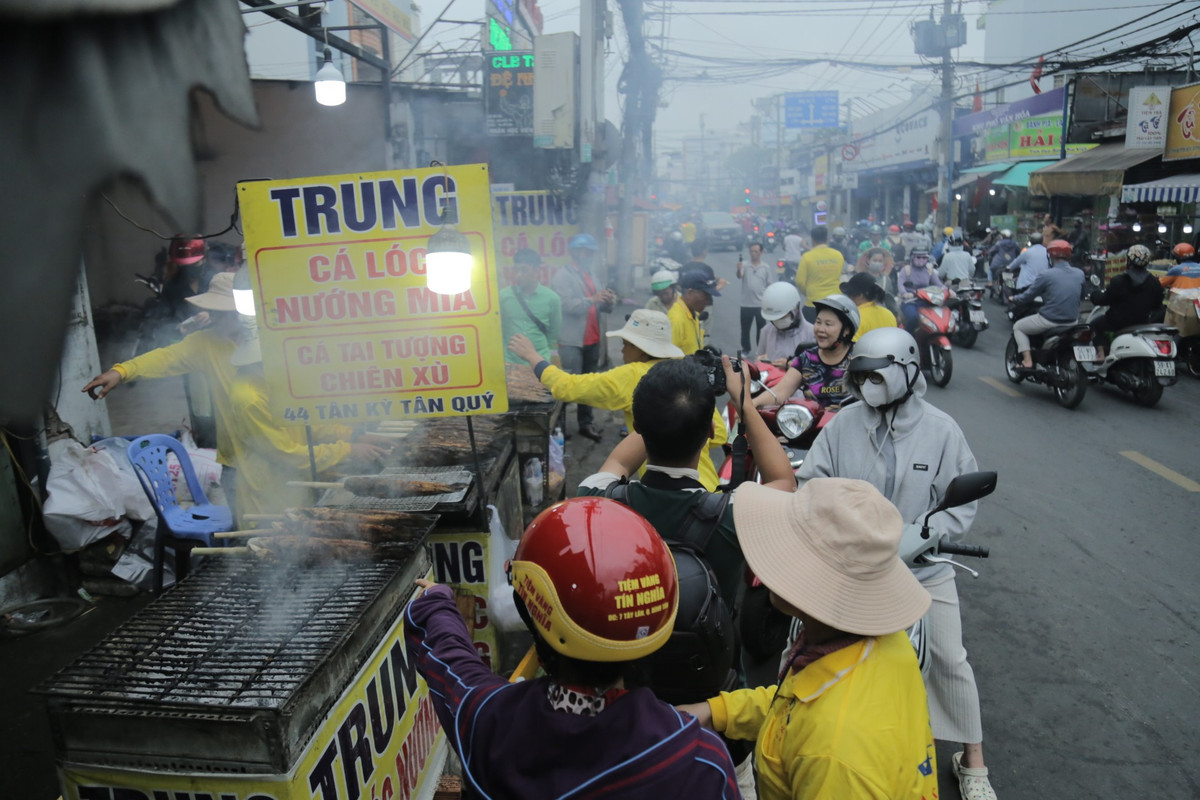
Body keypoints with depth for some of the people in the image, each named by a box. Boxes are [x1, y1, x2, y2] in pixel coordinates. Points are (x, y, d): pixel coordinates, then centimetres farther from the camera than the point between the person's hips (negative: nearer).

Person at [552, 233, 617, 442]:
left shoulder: (590, 274, 16)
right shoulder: (563, 275, -9)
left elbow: (599, 306, 16)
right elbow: (566, 305, -22)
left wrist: (608, 302, -7)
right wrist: (593, 299, -32)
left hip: (592, 340, 8)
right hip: (572, 341, -8)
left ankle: (586, 423, 24)